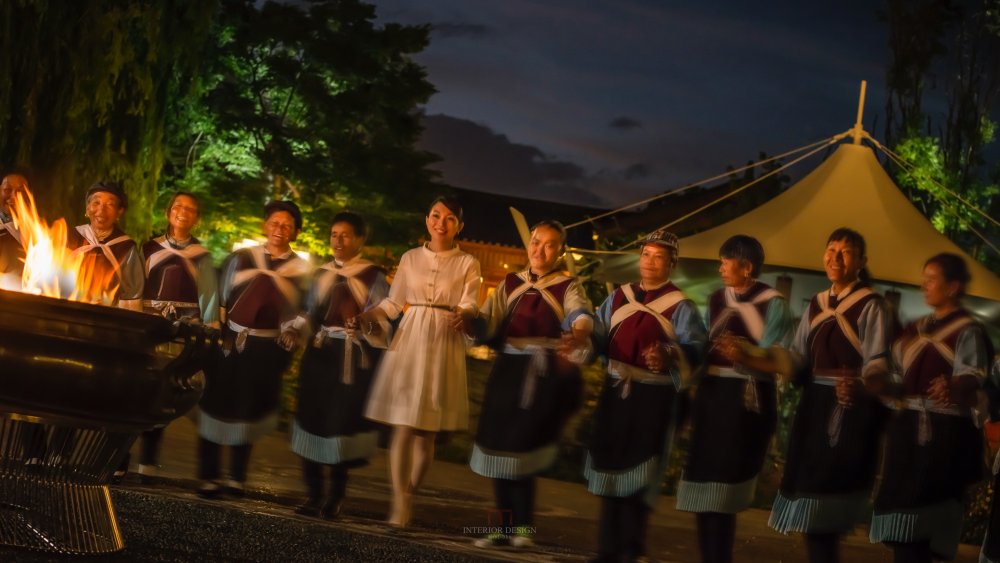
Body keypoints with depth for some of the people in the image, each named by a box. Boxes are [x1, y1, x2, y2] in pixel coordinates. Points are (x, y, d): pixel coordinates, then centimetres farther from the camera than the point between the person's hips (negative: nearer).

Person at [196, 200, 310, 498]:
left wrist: (288, 344, -7)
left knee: (248, 409, 5)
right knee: (218, 405, 0)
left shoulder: (299, 269, 6)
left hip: (267, 350, 0)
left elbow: (300, 314, 5)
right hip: (229, 342, 0)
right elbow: (220, 298, 8)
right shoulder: (240, 258, 7)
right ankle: (208, 476, 7)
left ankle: (237, 477, 17)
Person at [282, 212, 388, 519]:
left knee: (342, 422, -4)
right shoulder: (322, 274, 15)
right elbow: (310, 313, 10)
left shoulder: (373, 276, 1)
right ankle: (314, 494, 11)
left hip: (353, 358, -4)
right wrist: (295, 329, -8)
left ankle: (335, 496, 8)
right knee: (313, 419, 2)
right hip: (320, 354, 4)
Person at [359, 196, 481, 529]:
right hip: (408, 342, 1)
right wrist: (368, 316, -6)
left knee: (427, 429, 2)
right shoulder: (410, 259, 10)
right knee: (402, 425, -7)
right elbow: (393, 302, 11)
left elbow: (468, 305, -6)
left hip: (443, 347, -1)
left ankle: (409, 496, 19)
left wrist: (462, 316, -28)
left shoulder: (467, 264, 5)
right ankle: (400, 503, -5)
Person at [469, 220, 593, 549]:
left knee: (521, 450, -10)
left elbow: (581, 315, -20)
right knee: (500, 448, 3)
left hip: (545, 375, -4)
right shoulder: (511, 284, 13)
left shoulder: (568, 287, 2)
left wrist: (579, 333, -44)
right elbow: (488, 323, 1)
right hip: (508, 371, 4)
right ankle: (506, 526, 13)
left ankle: (522, 526, 2)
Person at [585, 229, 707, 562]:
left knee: (639, 473, -6)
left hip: (654, 397, -5)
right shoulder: (619, 298, 13)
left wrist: (668, 355, -35)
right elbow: (599, 336, 11)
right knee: (610, 468, 8)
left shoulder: (680, 306, -2)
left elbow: (695, 347, -16)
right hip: (616, 391, 5)